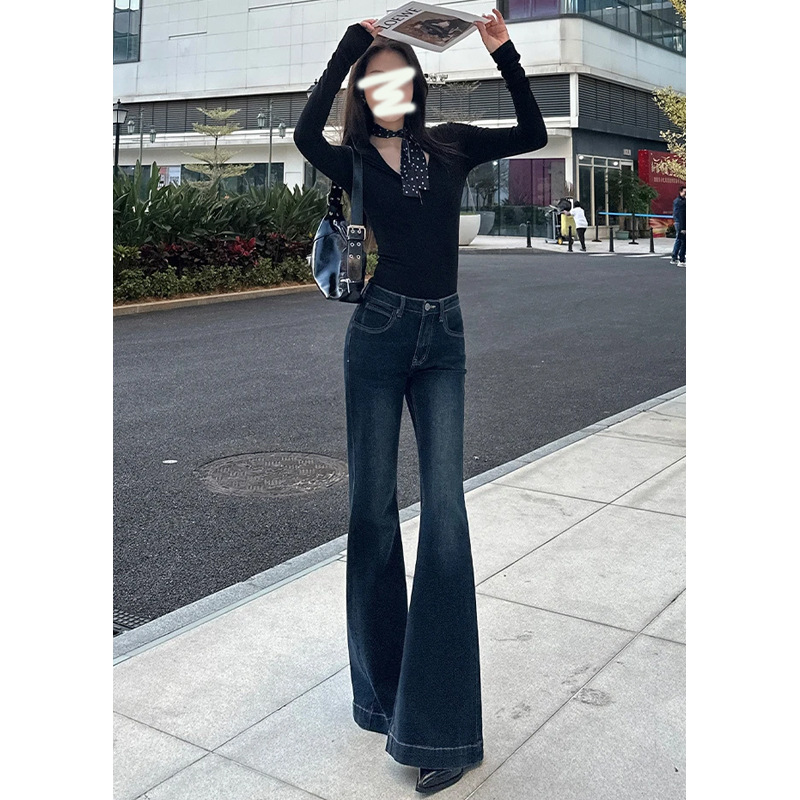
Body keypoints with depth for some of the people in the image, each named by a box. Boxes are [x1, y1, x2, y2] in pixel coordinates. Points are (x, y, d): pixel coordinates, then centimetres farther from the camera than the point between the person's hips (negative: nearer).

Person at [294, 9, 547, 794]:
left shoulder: (450, 144, 12)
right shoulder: (354, 161, 4)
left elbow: (532, 135, 7)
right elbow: (306, 131, -17)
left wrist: (504, 54, -1)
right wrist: (351, 43, -11)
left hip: (444, 336, 1)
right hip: (379, 333, -1)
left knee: (444, 508, -9)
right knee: (372, 508, 2)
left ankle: (441, 721, -4)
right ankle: (382, 691, 19)